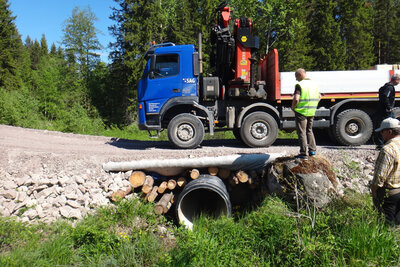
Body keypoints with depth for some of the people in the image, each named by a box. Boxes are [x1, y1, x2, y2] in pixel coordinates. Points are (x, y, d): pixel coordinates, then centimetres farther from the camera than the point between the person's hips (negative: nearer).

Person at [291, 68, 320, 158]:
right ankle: (312, 150, 21)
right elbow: (319, 97, 20)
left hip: (301, 111, -7)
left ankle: (303, 153, 2)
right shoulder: (314, 84, 11)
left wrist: (293, 107, -7)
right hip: (311, 112, 7)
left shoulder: (299, 85, -14)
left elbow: (296, 99, -23)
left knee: (302, 132, 0)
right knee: (309, 130, 21)